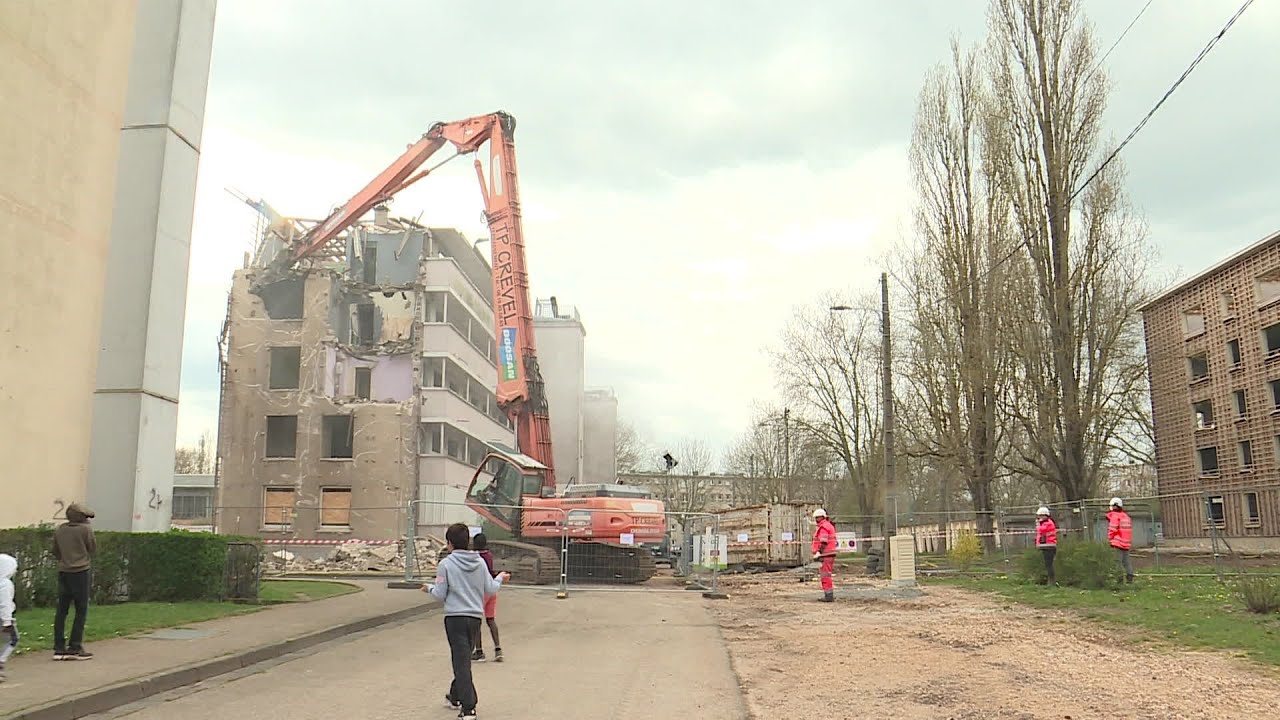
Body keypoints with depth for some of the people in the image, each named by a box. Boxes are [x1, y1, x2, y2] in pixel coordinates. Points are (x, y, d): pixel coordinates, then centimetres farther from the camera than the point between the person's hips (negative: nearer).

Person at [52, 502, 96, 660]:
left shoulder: (60, 530, 7)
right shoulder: (86, 529, -8)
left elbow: (55, 552, 14)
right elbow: (93, 548, 1)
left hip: (63, 572, 5)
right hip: (80, 572, -5)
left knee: (61, 610, 8)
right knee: (81, 611, 1)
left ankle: (59, 648, 8)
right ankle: (75, 648, -2)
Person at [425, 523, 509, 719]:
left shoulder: (446, 564, -8)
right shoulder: (480, 563, 5)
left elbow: (440, 595, -5)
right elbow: (491, 590, 6)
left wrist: (429, 588, 15)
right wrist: (500, 578, 26)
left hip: (455, 617, -5)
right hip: (475, 617, 5)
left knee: (461, 661, -3)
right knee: (463, 658, 22)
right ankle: (456, 696, 38)